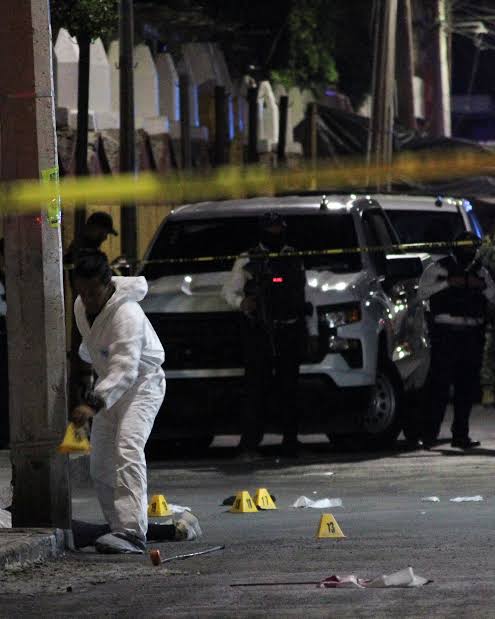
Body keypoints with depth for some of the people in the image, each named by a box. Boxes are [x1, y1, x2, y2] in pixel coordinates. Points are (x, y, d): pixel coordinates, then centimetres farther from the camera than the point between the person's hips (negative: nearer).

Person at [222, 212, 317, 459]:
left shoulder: (295, 260, 17)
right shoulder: (247, 261, 7)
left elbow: (306, 296, 20)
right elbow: (228, 290, 8)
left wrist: (312, 332, 16)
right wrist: (241, 302, -14)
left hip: (290, 333, 3)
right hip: (258, 334, -3)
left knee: (289, 388, 5)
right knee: (256, 388, -10)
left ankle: (291, 441, 12)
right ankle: (248, 445, -13)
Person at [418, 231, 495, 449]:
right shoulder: (438, 268, 5)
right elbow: (422, 291, -5)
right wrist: (448, 283, -14)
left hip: (472, 335, 5)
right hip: (445, 332, -5)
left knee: (467, 388, 4)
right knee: (440, 384, -11)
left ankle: (460, 435, 10)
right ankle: (429, 434, -10)